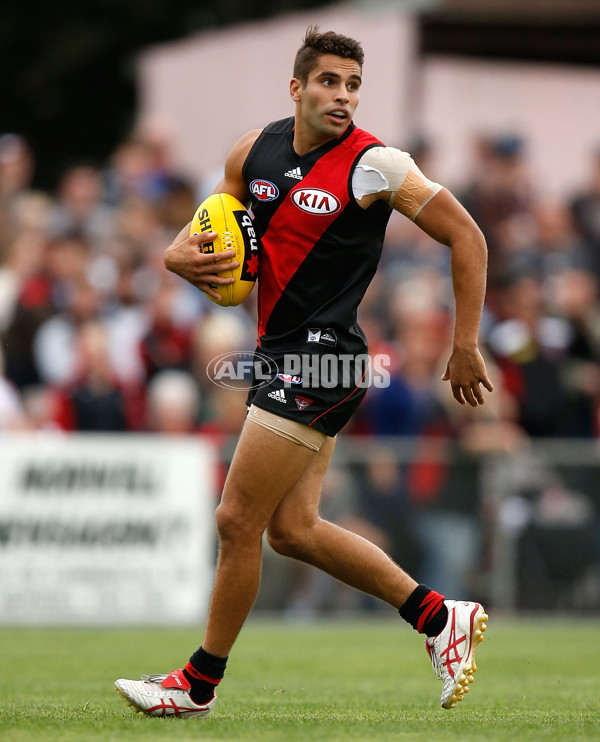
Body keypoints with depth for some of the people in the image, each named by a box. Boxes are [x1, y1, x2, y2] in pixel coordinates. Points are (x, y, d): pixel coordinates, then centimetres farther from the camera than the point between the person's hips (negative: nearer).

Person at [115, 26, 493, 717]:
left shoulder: (376, 165, -12)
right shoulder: (255, 150, 6)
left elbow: (466, 237, -8)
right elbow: (211, 220, 21)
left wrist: (465, 346, -9)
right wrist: (179, 252, -4)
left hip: (323, 355, -8)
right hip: (283, 355, 8)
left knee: (237, 520, -5)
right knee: (293, 530, 8)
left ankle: (199, 683, 10)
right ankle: (441, 618, 19)